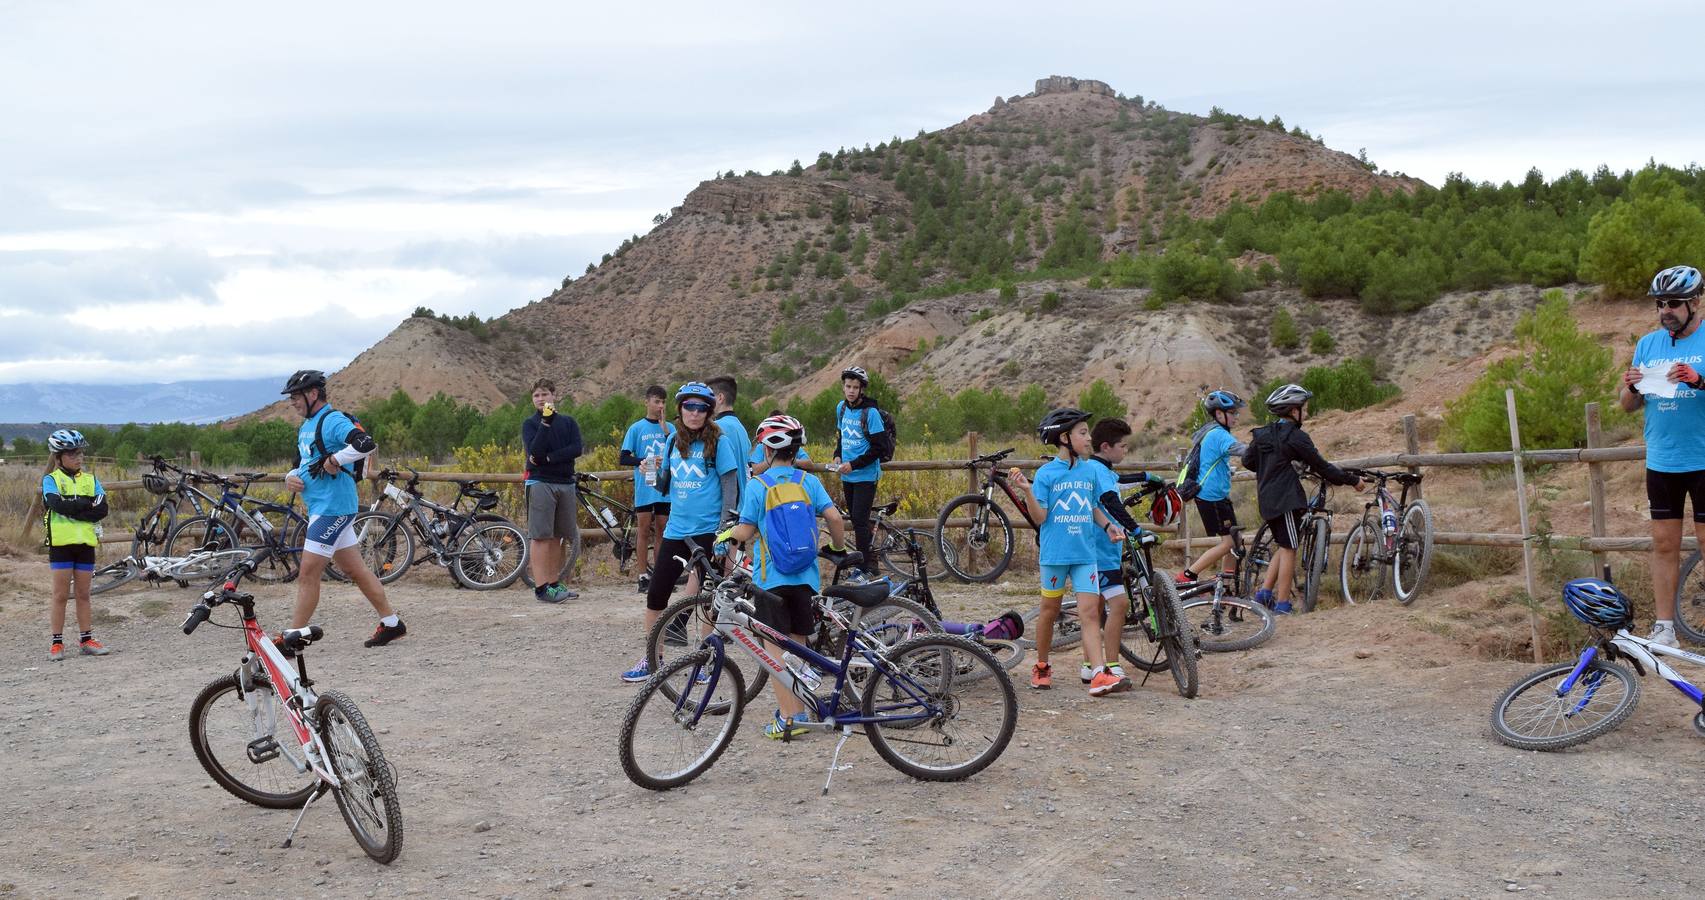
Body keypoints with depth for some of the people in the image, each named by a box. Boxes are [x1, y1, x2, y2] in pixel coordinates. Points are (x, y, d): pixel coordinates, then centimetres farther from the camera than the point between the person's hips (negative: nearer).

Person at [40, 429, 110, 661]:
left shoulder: (90, 479, 9)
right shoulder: (51, 479, 0)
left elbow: (102, 509, -5)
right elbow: (57, 504, -19)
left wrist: (71, 508, -13)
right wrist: (87, 505, -14)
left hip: (86, 543, 3)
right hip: (61, 543, -3)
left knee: (83, 594, 8)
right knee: (61, 595, 1)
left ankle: (86, 639, 14)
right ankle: (57, 642, 7)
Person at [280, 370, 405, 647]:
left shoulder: (333, 421, -13)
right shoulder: (305, 427, 18)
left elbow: (367, 444, -30)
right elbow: (301, 465, 26)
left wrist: (333, 461, -22)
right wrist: (290, 478, 4)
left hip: (333, 508, -10)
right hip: (321, 508, 10)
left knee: (308, 575, -8)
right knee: (355, 570, 13)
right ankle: (391, 623, 21)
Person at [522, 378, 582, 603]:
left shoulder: (568, 422, 12)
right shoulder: (530, 424, 2)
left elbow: (576, 449, -4)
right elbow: (535, 452, -14)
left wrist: (548, 458, -13)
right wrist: (546, 423, -19)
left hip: (565, 483, 4)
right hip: (541, 483, -4)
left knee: (557, 536, 7)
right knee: (540, 536, -7)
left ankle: (554, 583, 14)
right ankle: (541, 586, -10)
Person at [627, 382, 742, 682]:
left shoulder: (718, 442, -5)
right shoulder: (673, 443, 11)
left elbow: (730, 486, -7)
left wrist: (724, 529, -14)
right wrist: (655, 471, -4)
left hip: (707, 531, -5)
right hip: (676, 530, 5)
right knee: (656, 593, 5)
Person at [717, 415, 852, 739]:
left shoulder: (758, 485, -5)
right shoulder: (809, 482, 2)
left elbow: (746, 532, -4)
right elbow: (835, 519, -6)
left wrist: (725, 536, 17)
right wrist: (838, 547, 12)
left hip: (771, 578, -3)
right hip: (806, 577, 3)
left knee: (774, 646, 1)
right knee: (799, 644, 14)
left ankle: (787, 718, -5)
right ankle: (799, 712, 17)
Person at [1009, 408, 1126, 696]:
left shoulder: (1089, 472, 9)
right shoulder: (1046, 473, -5)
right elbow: (1040, 515, -9)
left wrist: (1108, 526, 1)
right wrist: (1027, 490, -23)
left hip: (1085, 553, 3)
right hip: (1055, 552, -3)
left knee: (1089, 612, -7)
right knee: (1050, 611, 10)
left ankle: (1099, 675, -15)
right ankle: (1041, 667, 28)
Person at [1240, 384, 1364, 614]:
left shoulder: (1262, 434, 11)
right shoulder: (1296, 437, -11)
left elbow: (1248, 461, 16)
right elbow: (1321, 466, -9)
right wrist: (1353, 480, 1)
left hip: (1267, 498, 8)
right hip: (1286, 499, -8)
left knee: (1283, 547, 18)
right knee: (1288, 549, -3)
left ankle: (1265, 592, 12)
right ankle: (1282, 604, -2)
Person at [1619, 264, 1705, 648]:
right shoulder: (1647, 344, 9)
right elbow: (1630, 406, 10)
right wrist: (1630, 388, -10)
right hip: (1661, 462, 4)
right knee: (1664, 544, 7)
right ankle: (1664, 627, 12)